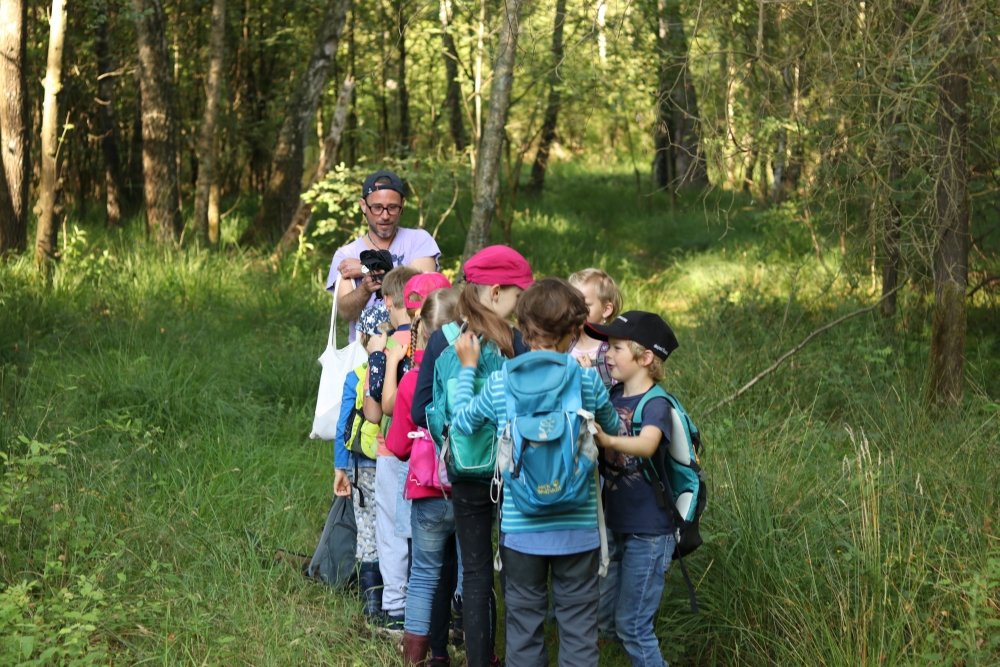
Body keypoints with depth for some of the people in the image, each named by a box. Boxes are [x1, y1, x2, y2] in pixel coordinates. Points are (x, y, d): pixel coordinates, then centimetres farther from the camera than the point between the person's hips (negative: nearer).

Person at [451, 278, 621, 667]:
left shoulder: (500, 382, -7)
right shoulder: (588, 380, -6)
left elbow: (461, 422, 9)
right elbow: (613, 429, 12)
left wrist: (467, 368, 18)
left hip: (520, 526, 0)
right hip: (578, 526, 0)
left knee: (524, 619, 12)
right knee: (578, 621, 8)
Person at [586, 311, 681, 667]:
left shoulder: (656, 404, -18)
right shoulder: (611, 397, 3)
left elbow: (646, 445, -37)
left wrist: (608, 440, -54)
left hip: (648, 533, -8)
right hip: (615, 525, 8)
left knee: (632, 625, -2)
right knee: (604, 611, 16)